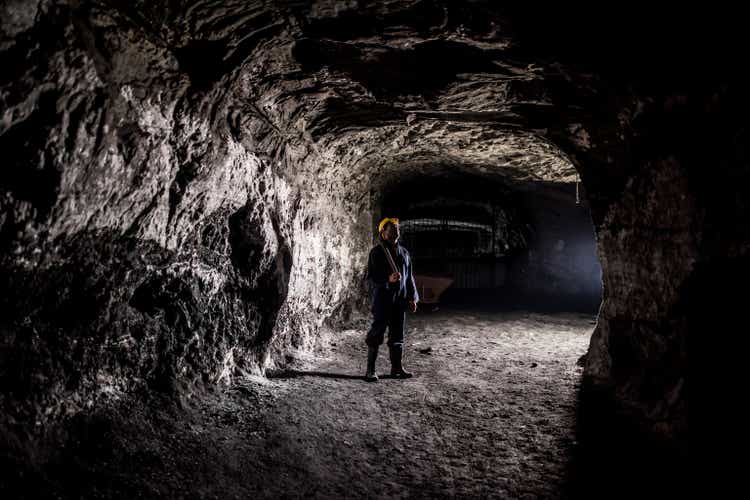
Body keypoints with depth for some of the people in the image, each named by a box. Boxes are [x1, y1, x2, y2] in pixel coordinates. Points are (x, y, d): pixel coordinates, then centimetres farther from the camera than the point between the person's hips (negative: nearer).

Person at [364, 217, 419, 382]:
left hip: (400, 299, 6)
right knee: (377, 334, -4)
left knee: (398, 334, 11)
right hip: (382, 299, -6)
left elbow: (409, 277, 18)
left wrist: (412, 297, 14)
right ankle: (370, 370, 5)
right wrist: (388, 279, -26)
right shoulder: (377, 252, -6)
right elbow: (371, 277, -11)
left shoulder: (403, 252, 13)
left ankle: (397, 368, 22)